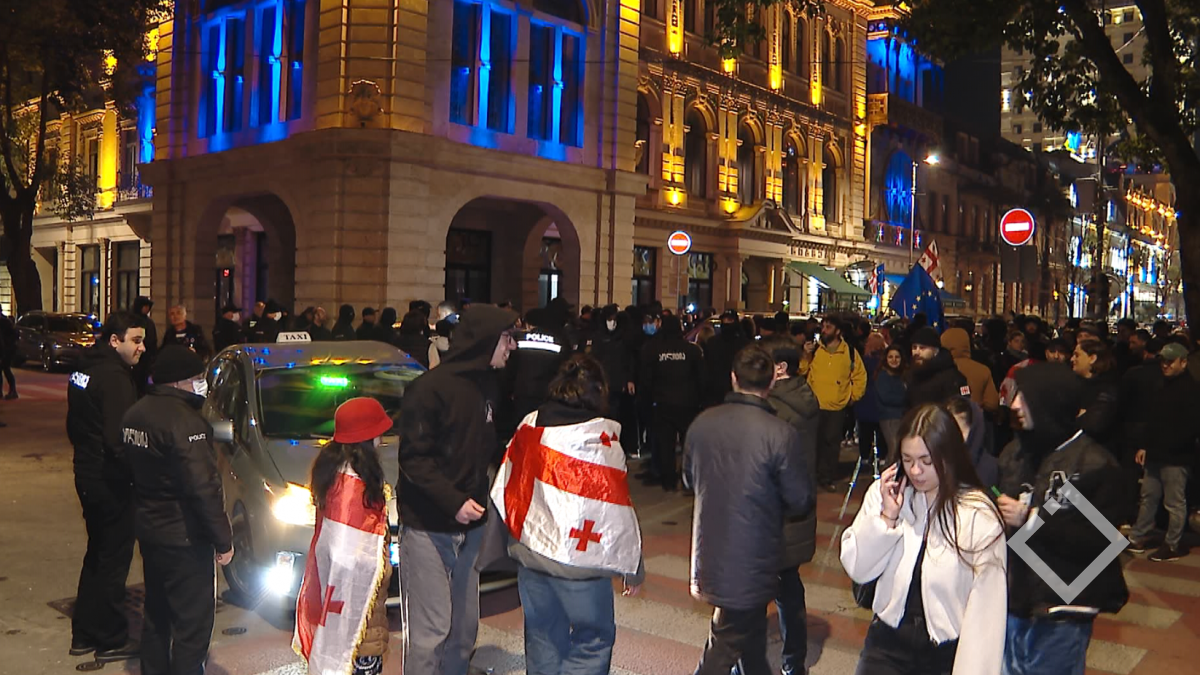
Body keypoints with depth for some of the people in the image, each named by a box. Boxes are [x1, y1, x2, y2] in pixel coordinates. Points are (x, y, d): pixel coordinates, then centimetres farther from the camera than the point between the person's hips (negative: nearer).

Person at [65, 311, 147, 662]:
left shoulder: (85, 369, 9)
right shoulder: (115, 377, -22)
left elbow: (75, 426, 18)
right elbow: (119, 440, -27)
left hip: (88, 475, 10)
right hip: (111, 482, -10)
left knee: (98, 554, 21)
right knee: (114, 560, 3)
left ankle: (84, 633, 30)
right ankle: (111, 640, 14)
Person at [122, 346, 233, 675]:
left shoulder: (135, 413, 6)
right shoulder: (184, 420, -23)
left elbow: (131, 469, 16)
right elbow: (204, 487, -25)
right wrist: (223, 540, -18)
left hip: (148, 529, 9)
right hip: (183, 537, -9)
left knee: (157, 612, 23)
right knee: (193, 622, 1)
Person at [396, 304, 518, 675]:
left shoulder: (487, 385, 9)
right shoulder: (430, 387, -13)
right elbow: (414, 457, -15)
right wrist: (453, 501, -23)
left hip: (469, 525, 7)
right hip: (428, 529, -7)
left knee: (464, 627, 13)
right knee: (429, 631, -3)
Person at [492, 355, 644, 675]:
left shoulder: (529, 426, -2)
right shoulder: (603, 443, -16)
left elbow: (504, 488, 7)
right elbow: (619, 513, -12)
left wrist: (513, 537, 21)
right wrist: (633, 568, -1)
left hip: (529, 553, 5)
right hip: (579, 563, -5)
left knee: (542, 635, 19)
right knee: (594, 637, 9)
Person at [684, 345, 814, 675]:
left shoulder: (702, 423, -6)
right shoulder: (781, 434, -21)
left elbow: (689, 477, 10)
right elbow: (801, 501, -12)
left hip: (709, 557, 5)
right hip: (750, 564, -5)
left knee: (751, 636, 25)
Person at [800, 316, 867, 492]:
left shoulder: (850, 352, 1)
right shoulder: (814, 349, 1)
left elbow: (860, 376, 10)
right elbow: (802, 371, -1)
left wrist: (853, 396, 6)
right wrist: (805, 355, -15)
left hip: (837, 407, 0)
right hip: (814, 405, 0)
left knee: (832, 442, 7)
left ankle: (826, 477, 18)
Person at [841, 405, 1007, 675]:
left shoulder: (979, 515, -15)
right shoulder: (884, 493, -4)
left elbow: (985, 607, -15)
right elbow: (857, 569, -6)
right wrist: (887, 516, -15)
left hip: (948, 652, -2)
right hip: (887, 642, 2)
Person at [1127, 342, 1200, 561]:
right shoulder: (1162, 385, 16)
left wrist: (1170, 446, -16)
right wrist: (1145, 446, 16)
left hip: (1176, 458, -9)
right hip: (1155, 454, 9)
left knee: (1175, 503, 1)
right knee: (1148, 497, 16)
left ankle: (1173, 546, 11)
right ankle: (1138, 538, 25)